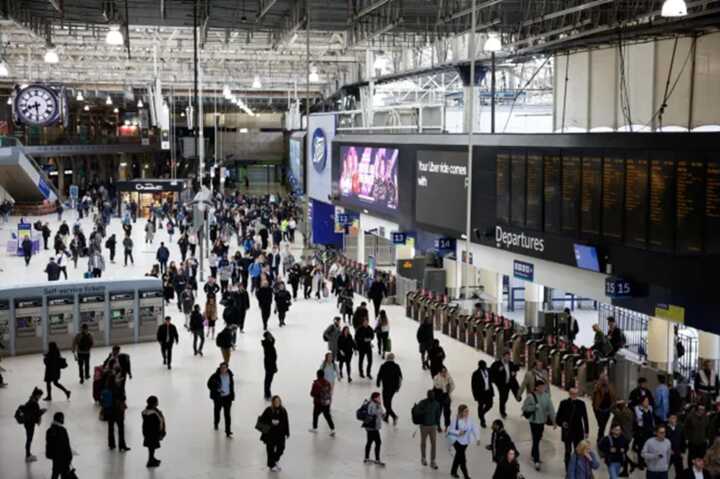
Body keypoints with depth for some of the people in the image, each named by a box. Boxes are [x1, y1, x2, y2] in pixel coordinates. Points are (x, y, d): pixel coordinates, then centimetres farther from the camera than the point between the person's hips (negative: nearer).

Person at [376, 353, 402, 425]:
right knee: (389, 401, 24)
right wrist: (398, 386, 10)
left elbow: (379, 376, -6)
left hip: (386, 387, -5)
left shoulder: (383, 366, -13)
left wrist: (378, 383, 13)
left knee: (386, 403, 3)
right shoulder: (396, 366, -4)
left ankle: (394, 416, -16)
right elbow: (400, 377, -1)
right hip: (394, 387, 5)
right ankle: (386, 417, 35)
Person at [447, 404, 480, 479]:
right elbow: (450, 430, -16)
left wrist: (477, 438, -11)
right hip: (457, 441, -6)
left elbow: (474, 428, -2)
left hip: (465, 441, 6)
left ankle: (453, 471, 39)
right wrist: (458, 432, -32)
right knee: (462, 458, -7)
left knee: (458, 456, 20)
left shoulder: (469, 419, -6)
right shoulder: (456, 420, -22)